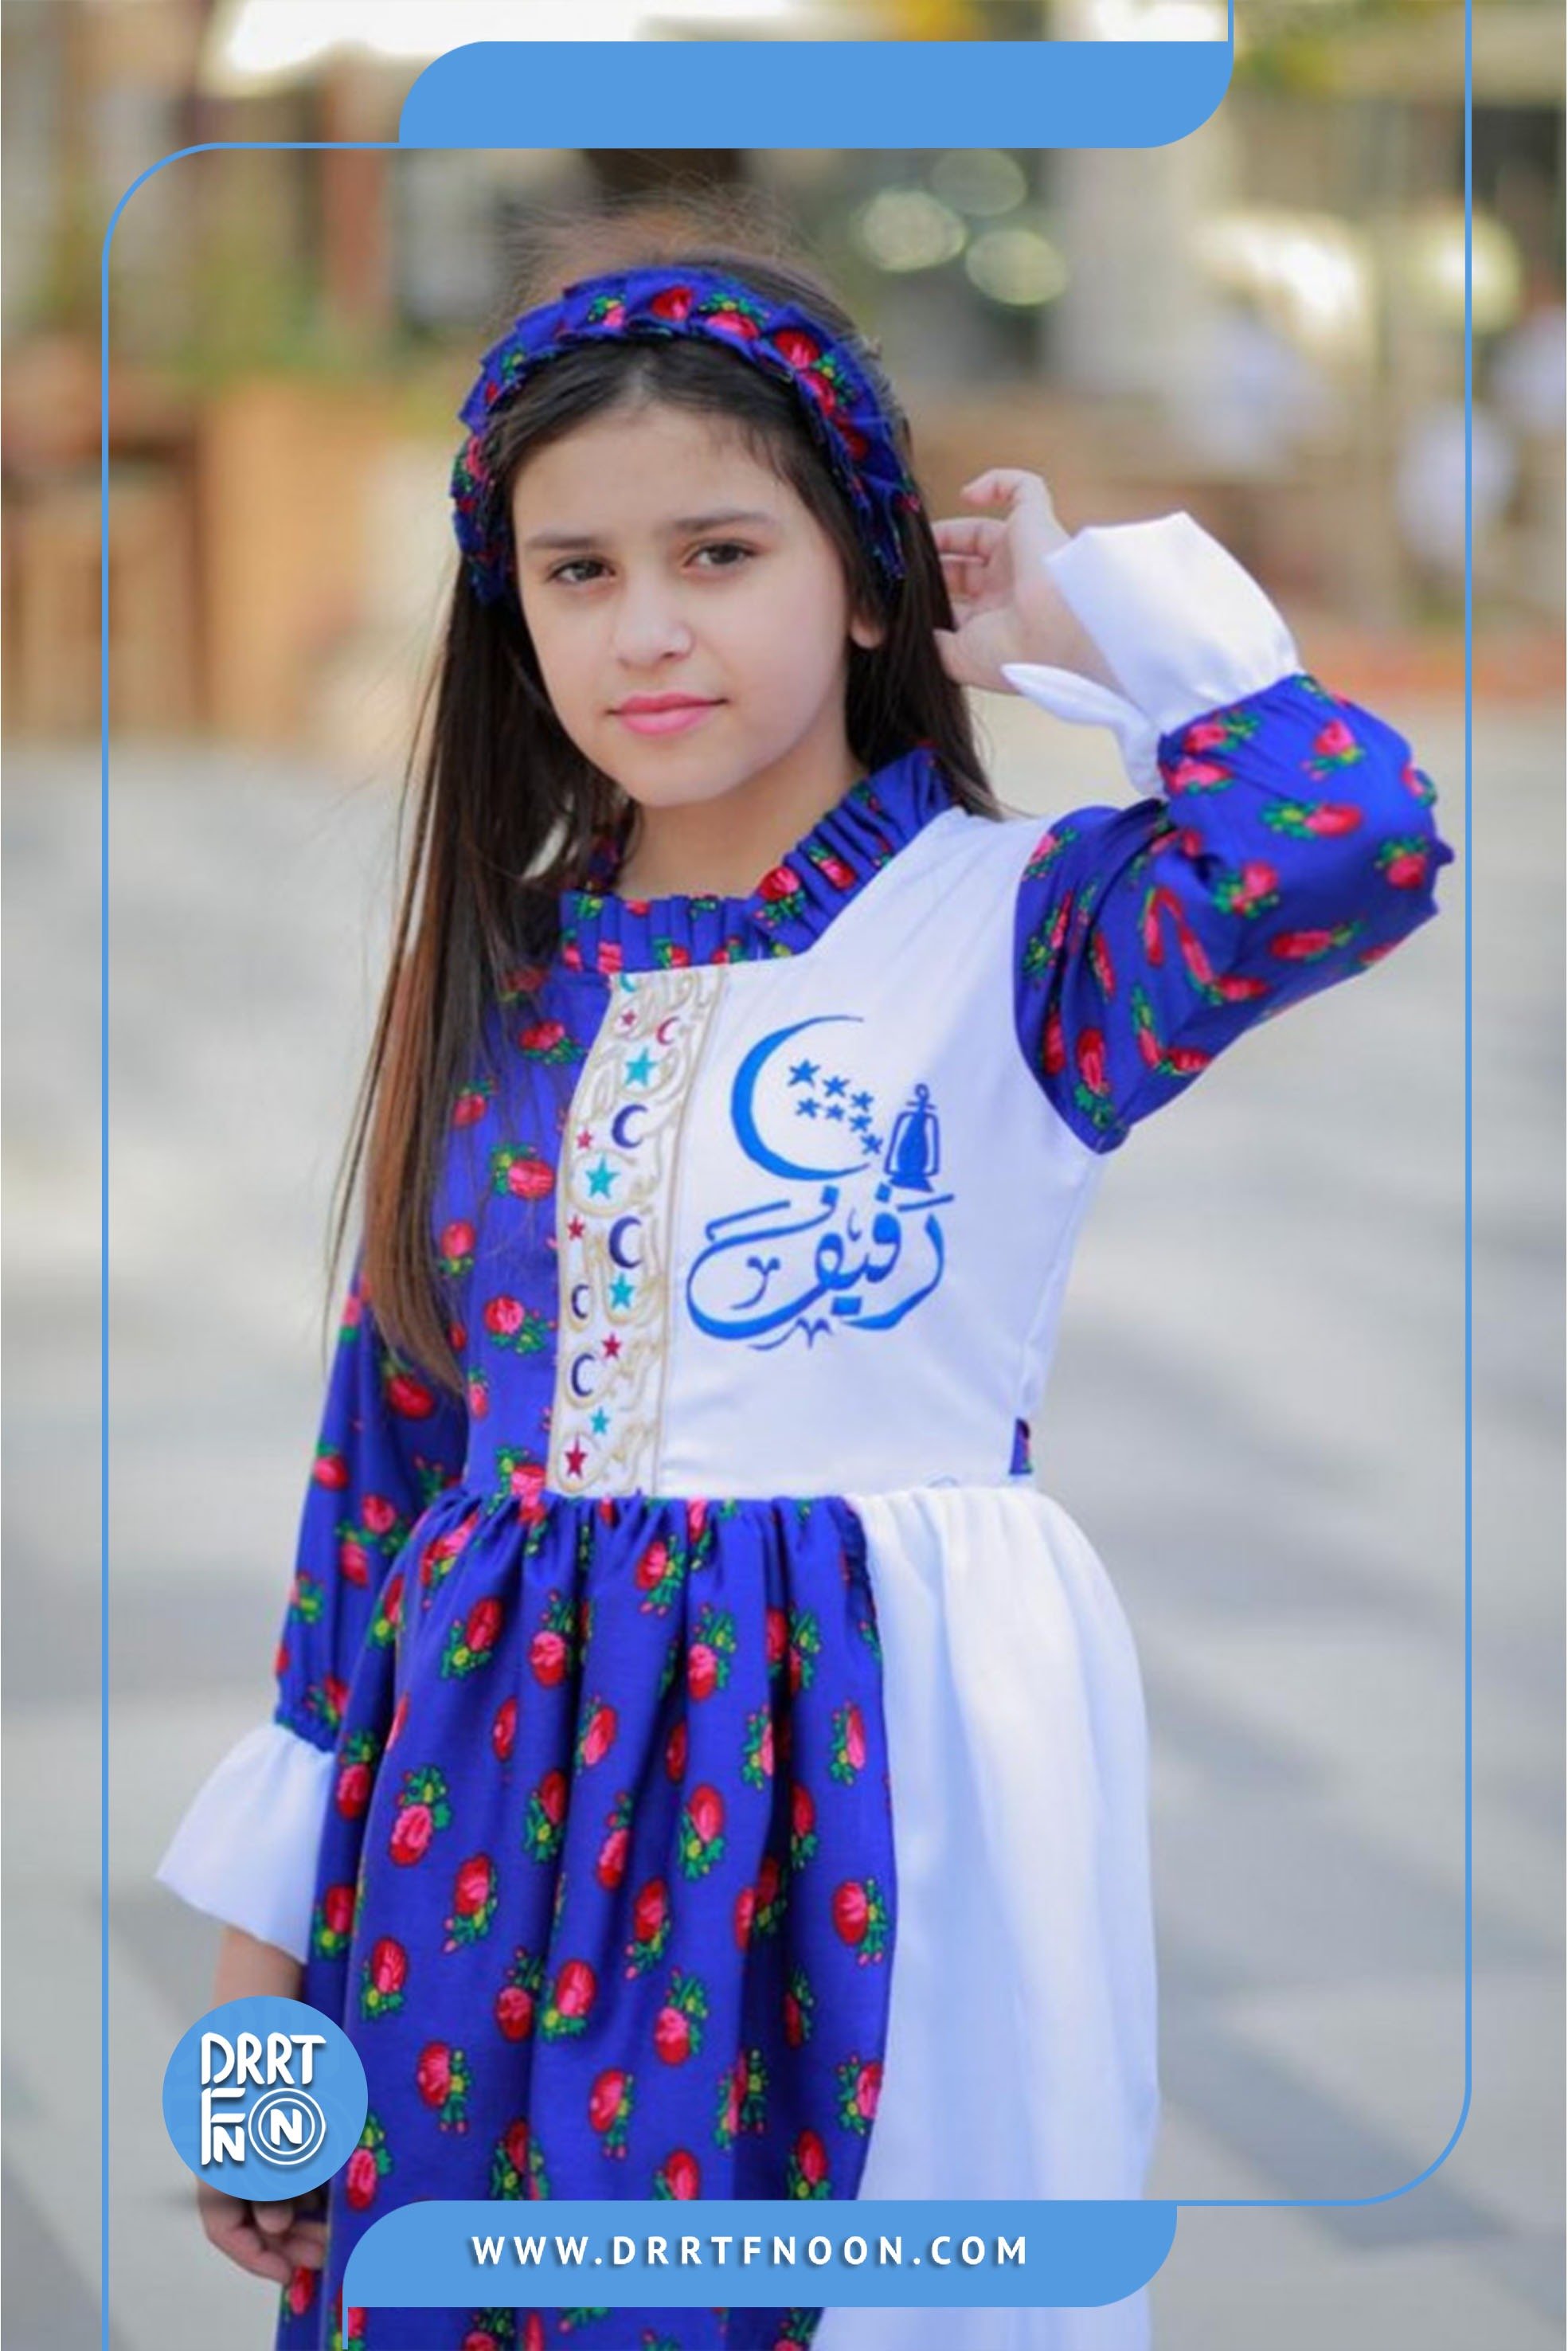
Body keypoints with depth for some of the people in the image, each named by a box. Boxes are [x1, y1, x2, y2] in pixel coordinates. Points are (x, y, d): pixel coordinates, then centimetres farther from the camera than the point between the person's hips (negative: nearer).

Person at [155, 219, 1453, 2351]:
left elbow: (1351, 835, -27)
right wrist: (268, 1939, 10)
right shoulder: (502, 982, 9)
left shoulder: (1013, 930, -5)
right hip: (493, 1799, 5)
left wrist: (1086, 611, -10)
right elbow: (381, 1446, 12)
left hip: (874, 1781, -4)